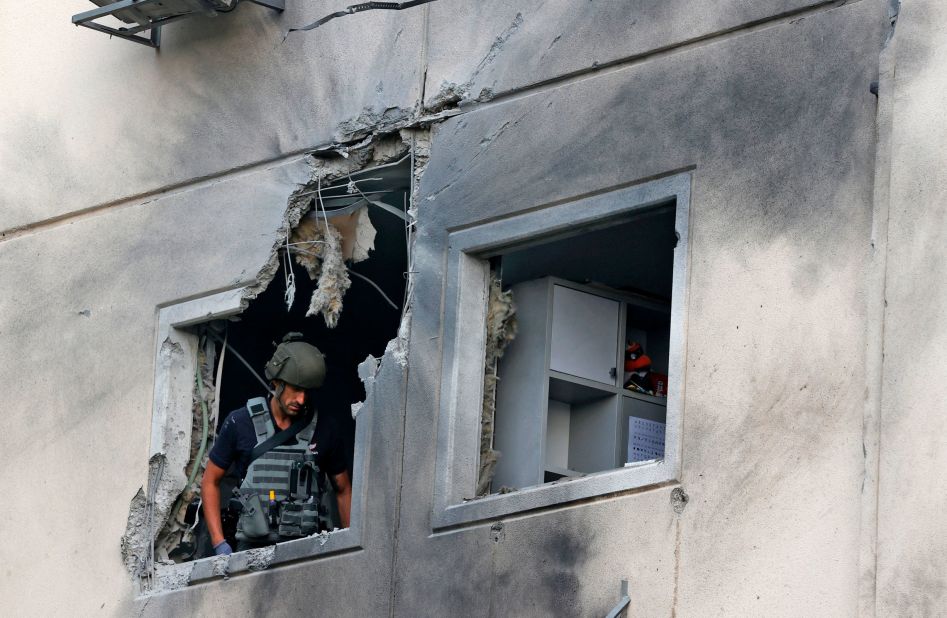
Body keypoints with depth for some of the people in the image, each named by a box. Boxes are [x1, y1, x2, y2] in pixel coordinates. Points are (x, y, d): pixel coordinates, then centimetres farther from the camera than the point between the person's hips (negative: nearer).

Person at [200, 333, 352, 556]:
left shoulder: (321, 429, 9)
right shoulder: (241, 423, 5)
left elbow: (343, 489, 19)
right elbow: (210, 481, 13)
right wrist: (220, 544, 4)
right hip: (253, 548, -1)